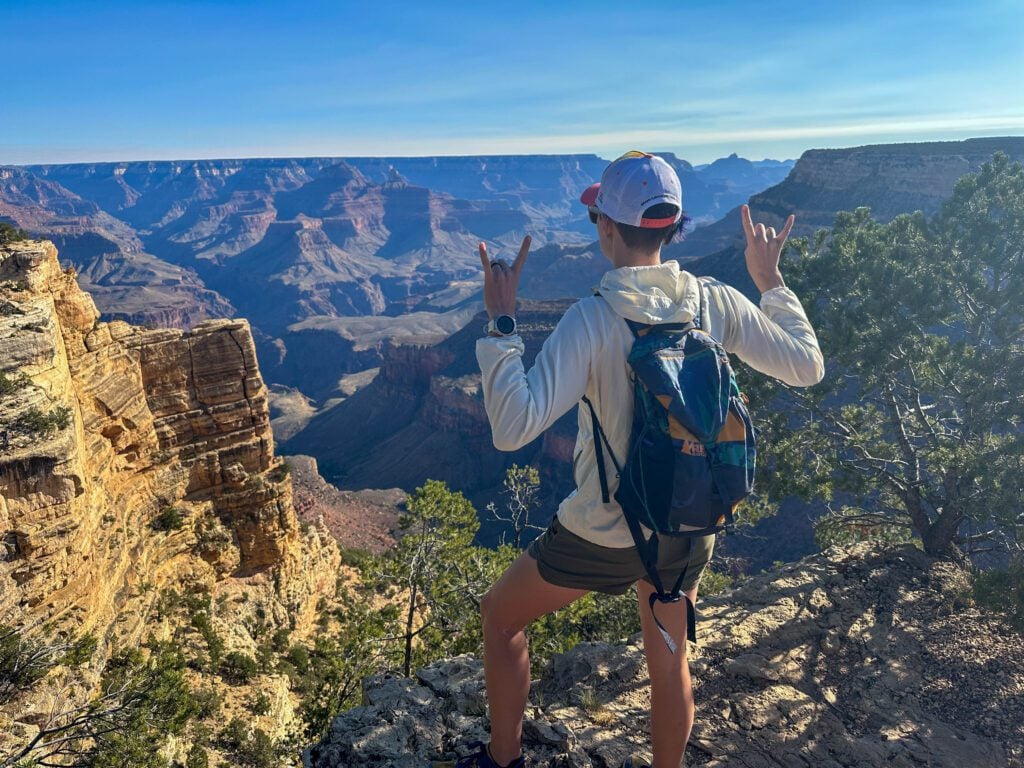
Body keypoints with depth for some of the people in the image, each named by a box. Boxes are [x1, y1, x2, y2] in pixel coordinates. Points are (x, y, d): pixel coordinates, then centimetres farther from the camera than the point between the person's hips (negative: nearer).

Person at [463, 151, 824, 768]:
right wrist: (771, 280, 11)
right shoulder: (716, 303, -10)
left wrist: (501, 322, -23)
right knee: (670, 663, 27)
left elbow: (513, 427, -30)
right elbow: (807, 366, 4)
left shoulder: (594, 319, -24)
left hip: (602, 537, -4)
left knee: (501, 615, 22)